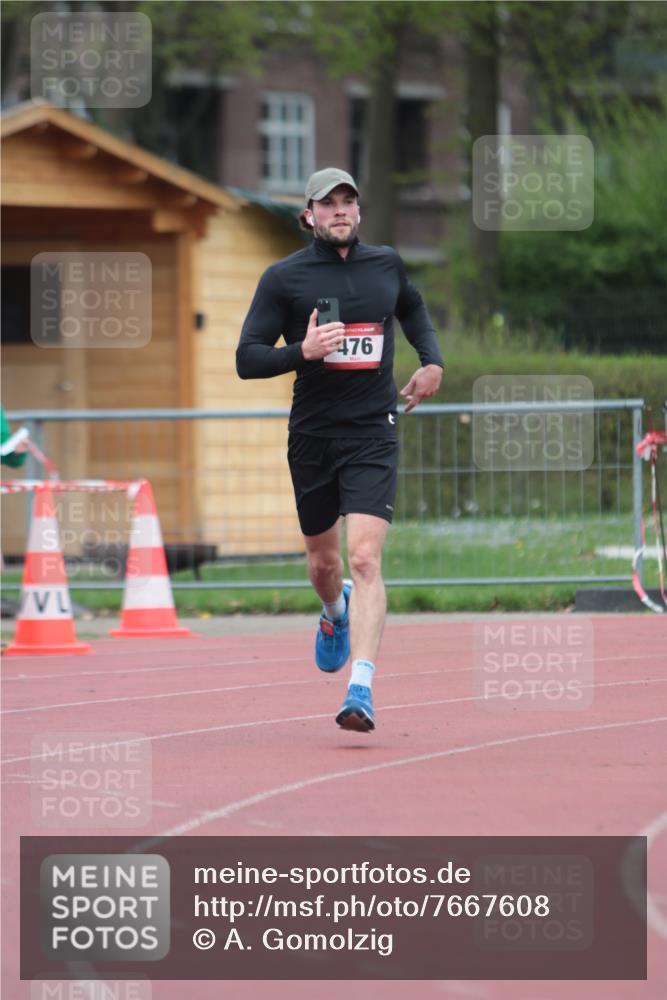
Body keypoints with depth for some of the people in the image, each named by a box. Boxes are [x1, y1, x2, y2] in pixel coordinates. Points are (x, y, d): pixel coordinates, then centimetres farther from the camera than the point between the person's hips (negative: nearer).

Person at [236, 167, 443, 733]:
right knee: (323, 561, 15)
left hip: (373, 436, 0)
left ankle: (361, 690, -23)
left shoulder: (386, 265, 7)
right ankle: (335, 613, 52)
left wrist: (432, 361, 14)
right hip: (313, 436, 1)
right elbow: (247, 359, -5)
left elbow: (413, 309, 30)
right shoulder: (284, 278, -2)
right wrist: (302, 351, -21)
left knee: (365, 560, -15)